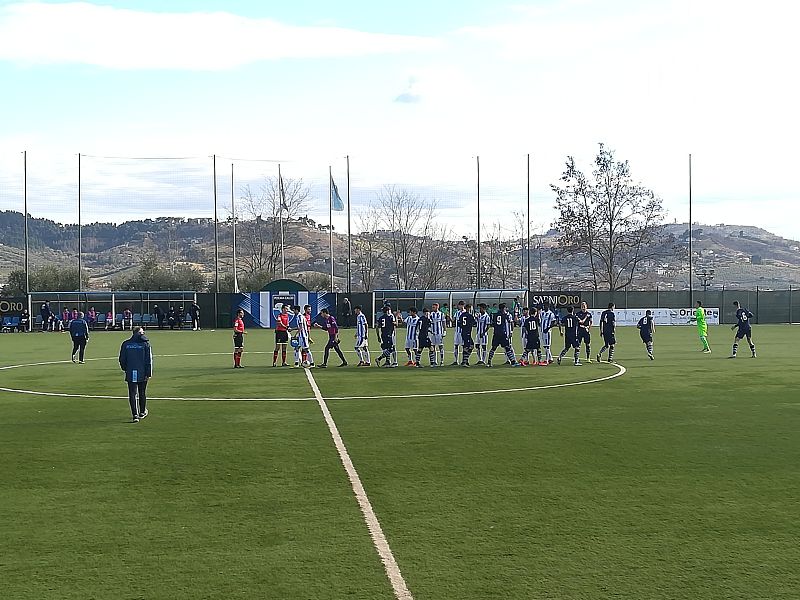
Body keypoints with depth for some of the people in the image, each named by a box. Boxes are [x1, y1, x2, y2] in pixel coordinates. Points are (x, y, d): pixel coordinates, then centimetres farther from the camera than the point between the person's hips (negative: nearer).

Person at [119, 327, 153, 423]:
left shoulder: (126, 344, 2)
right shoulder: (145, 343, -3)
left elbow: (122, 359, 6)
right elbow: (149, 360, -7)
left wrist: (125, 369, 20)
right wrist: (148, 373, -4)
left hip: (130, 373, 0)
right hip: (142, 373, 0)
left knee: (132, 394, 0)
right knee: (142, 393, 16)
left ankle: (135, 415, -9)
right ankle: (142, 412, 30)